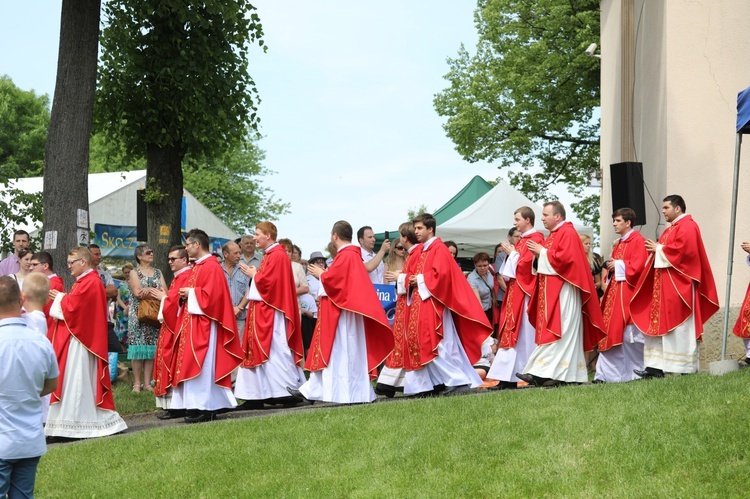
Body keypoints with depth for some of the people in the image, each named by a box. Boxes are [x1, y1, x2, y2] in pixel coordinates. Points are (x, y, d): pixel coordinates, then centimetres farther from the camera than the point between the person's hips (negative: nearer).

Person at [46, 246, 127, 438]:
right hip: (77, 338, 11)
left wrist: (60, 298, -5)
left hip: (80, 341, -11)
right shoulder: (85, 281, 17)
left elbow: (72, 307, -21)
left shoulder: (90, 283, -16)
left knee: (77, 380, -8)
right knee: (76, 380, 11)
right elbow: (73, 305, 17)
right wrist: (61, 298, 2)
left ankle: (78, 424, -4)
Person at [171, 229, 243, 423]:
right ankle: (198, 405, 11)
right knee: (194, 365, 8)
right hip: (192, 321, 10)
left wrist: (190, 293, -12)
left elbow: (211, 295, -22)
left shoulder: (211, 267, -13)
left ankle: (206, 407, -5)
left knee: (202, 365, -8)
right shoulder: (197, 267, 16)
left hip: (203, 323, -10)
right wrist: (186, 294, 4)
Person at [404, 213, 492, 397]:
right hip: (420, 302, 9)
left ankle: (459, 380, -5)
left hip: (433, 302, -9)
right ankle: (437, 382, 10)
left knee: (437, 344, -11)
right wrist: (411, 280, 0)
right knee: (421, 342, 6)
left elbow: (441, 274, -20)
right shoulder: (421, 251, 17)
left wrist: (420, 280, -13)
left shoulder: (439, 249, -9)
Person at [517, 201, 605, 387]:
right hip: (551, 291, 10)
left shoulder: (568, 233, -10)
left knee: (558, 331, -10)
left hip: (562, 291, -10)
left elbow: (564, 258, -22)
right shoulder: (554, 235, 19)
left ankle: (543, 373, -16)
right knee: (553, 331, 6)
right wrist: (539, 254, 2)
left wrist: (542, 252, -12)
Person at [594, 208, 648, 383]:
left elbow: (638, 265, -16)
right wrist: (611, 267, 7)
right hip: (615, 291, 8)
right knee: (611, 332, 2)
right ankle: (608, 373, 0)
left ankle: (638, 370, 6)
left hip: (629, 291, -8)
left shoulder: (637, 240, -6)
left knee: (630, 334, -6)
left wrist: (618, 265, -9)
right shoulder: (618, 244, 21)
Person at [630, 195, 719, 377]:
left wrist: (658, 249, -11)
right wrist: (655, 249, 2)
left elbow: (682, 249, -22)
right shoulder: (670, 229, 23)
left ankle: (684, 365, -3)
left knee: (678, 325, -8)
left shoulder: (687, 226, -8)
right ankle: (657, 367, 0)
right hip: (663, 284, 10)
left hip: (678, 285, -10)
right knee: (660, 324, 3)